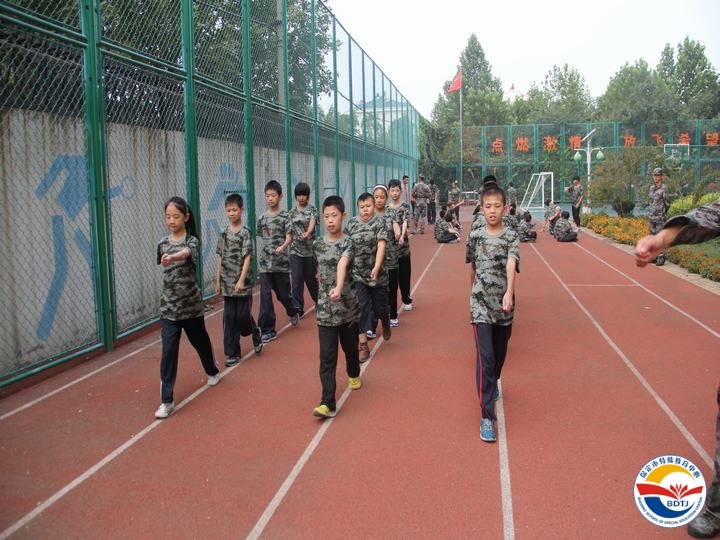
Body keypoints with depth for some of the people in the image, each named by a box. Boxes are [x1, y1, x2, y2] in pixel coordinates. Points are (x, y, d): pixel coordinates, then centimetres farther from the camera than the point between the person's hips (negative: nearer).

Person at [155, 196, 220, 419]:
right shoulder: (162, 244, 2)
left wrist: (172, 258, -55)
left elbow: (187, 253, -36)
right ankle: (166, 400, -5)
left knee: (200, 341, 18)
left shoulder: (192, 241, -11)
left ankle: (213, 371, 48)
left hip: (191, 304, -2)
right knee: (169, 351, -8)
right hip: (169, 307, 2)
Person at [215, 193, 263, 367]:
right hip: (227, 284, 4)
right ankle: (232, 353, 11)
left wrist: (241, 281, -18)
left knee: (243, 315, 0)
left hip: (242, 283, -4)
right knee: (229, 317, 4)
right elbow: (221, 258, 11)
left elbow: (247, 258, -12)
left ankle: (255, 333, 32)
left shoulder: (245, 233, -7)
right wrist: (218, 281, 10)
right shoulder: (224, 233, 8)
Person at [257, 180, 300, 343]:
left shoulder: (285, 216, -4)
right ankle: (268, 330, 1)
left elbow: (289, 237, -12)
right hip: (265, 263, 3)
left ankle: (293, 313, 42)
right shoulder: (262, 218, 7)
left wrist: (283, 247, -32)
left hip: (281, 262, -2)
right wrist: (263, 255, 14)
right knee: (265, 296, -4)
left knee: (283, 294, 9)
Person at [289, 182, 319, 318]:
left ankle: (318, 300, 33)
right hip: (295, 250, 2)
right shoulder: (292, 212, 8)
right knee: (296, 280, -4)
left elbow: (312, 223, -21)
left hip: (309, 249, -2)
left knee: (311, 278, 10)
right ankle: (298, 308, 1)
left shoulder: (312, 210, -3)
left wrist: (307, 233, -42)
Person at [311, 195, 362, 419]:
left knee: (350, 346, 18)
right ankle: (327, 403, -8)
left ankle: (354, 374, 49)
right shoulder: (317, 244, 3)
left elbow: (342, 265, -28)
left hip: (347, 304, -1)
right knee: (327, 356, -5)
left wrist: (338, 288, -43)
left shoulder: (347, 244, -8)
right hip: (325, 307, 1)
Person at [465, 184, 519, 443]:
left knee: (499, 353, 18)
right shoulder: (475, 235, -1)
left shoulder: (511, 236, -5)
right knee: (484, 357, -10)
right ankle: (487, 416, -9)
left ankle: (492, 384, 50)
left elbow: (511, 265, -23)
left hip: (504, 303, 1)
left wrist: (509, 292, -39)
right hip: (481, 304, -1)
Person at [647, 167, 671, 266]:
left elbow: (667, 203, -6)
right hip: (651, 216, 7)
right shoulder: (652, 188, 12)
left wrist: (661, 213, 4)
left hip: (660, 217, -7)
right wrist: (653, 211, 12)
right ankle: (655, 256, 18)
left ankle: (661, 258, -2)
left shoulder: (664, 188, -10)